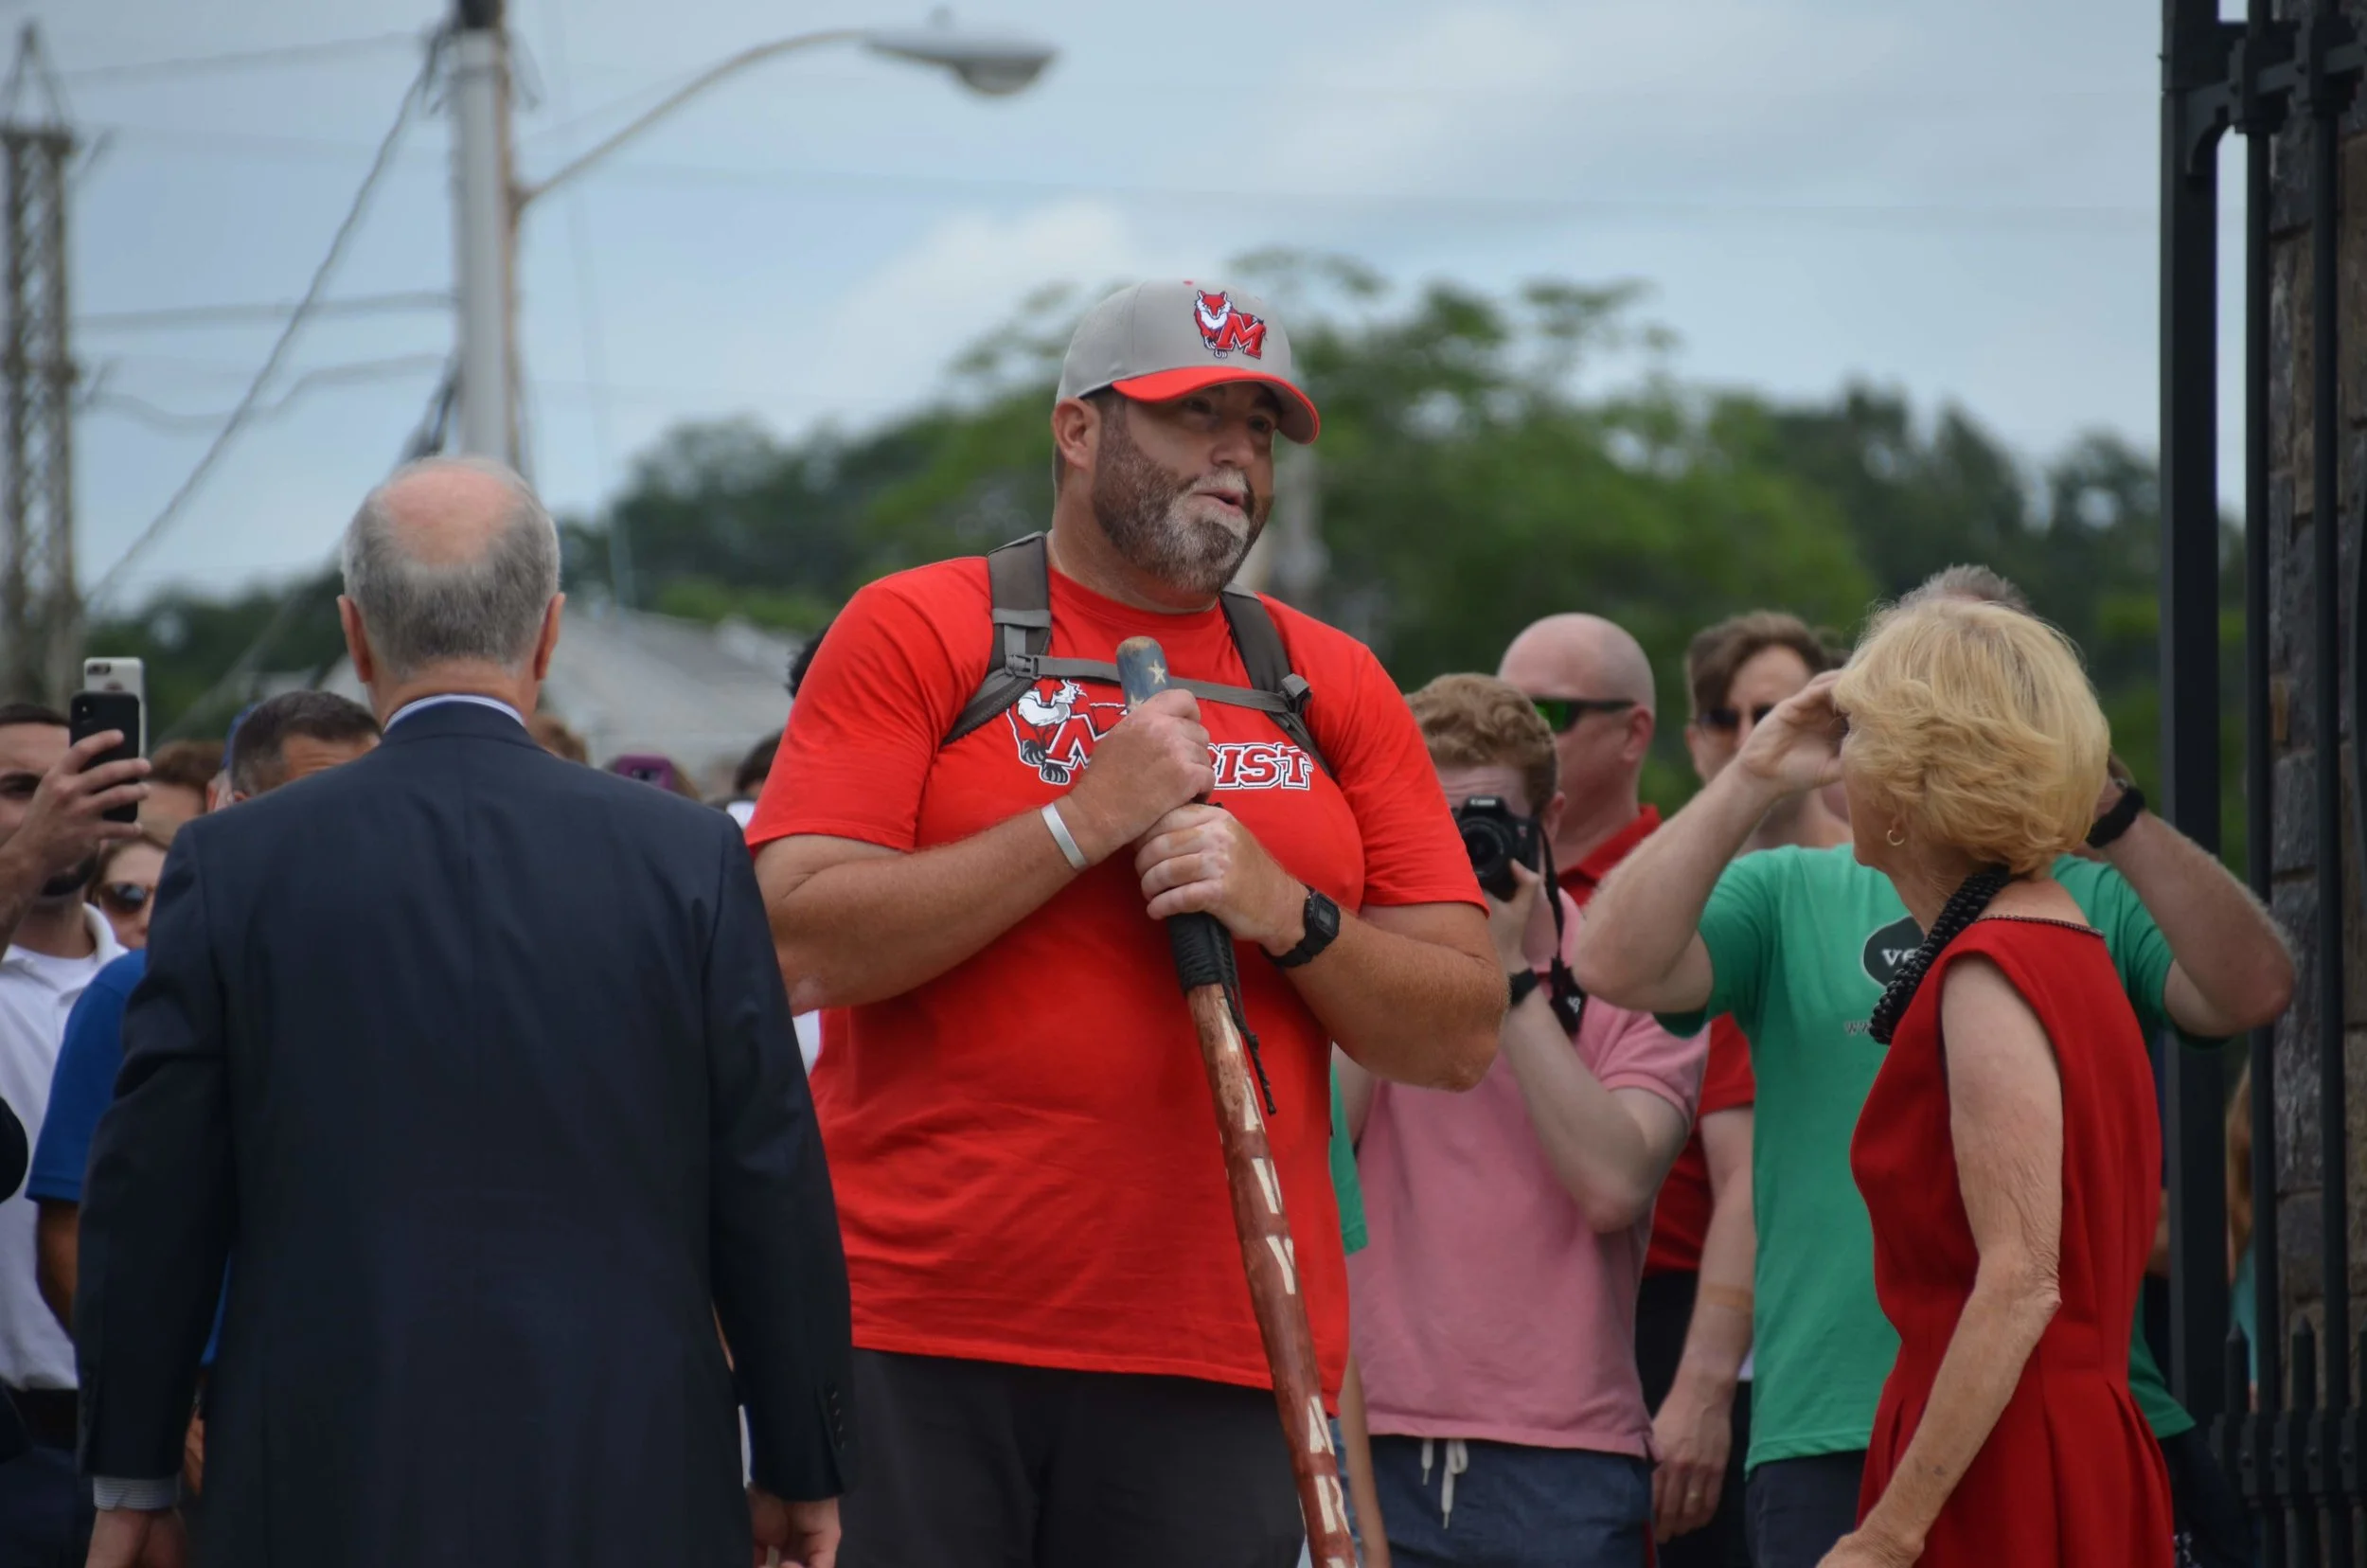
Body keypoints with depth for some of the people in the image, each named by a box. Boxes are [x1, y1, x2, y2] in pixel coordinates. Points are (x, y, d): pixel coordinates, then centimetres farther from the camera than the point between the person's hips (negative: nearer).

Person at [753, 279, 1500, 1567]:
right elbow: (795, 950, -9)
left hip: (1215, 1361, 3)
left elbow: (1459, 1036, 10)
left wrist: (1286, 914, -8)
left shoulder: (1333, 687, 15)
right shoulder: (917, 632, 4)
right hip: (906, 1343, -3)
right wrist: (1087, 822, -10)